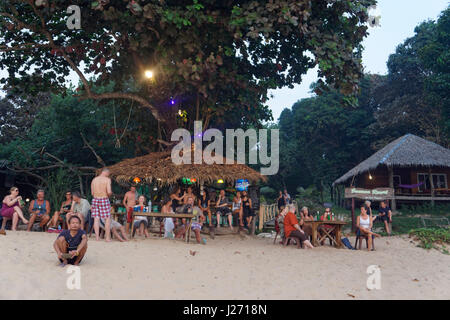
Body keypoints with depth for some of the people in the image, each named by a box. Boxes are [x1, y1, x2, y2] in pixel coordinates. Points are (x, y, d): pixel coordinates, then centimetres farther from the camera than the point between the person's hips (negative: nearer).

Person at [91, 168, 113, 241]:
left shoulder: (94, 180, 10)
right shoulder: (107, 179, -7)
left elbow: (92, 193, 14)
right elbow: (109, 192, -16)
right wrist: (110, 194, 5)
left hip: (95, 199, 5)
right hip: (104, 200, -5)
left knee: (96, 219, 7)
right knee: (107, 218, 3)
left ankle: (97, 237, 8)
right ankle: (108, 237, 4)